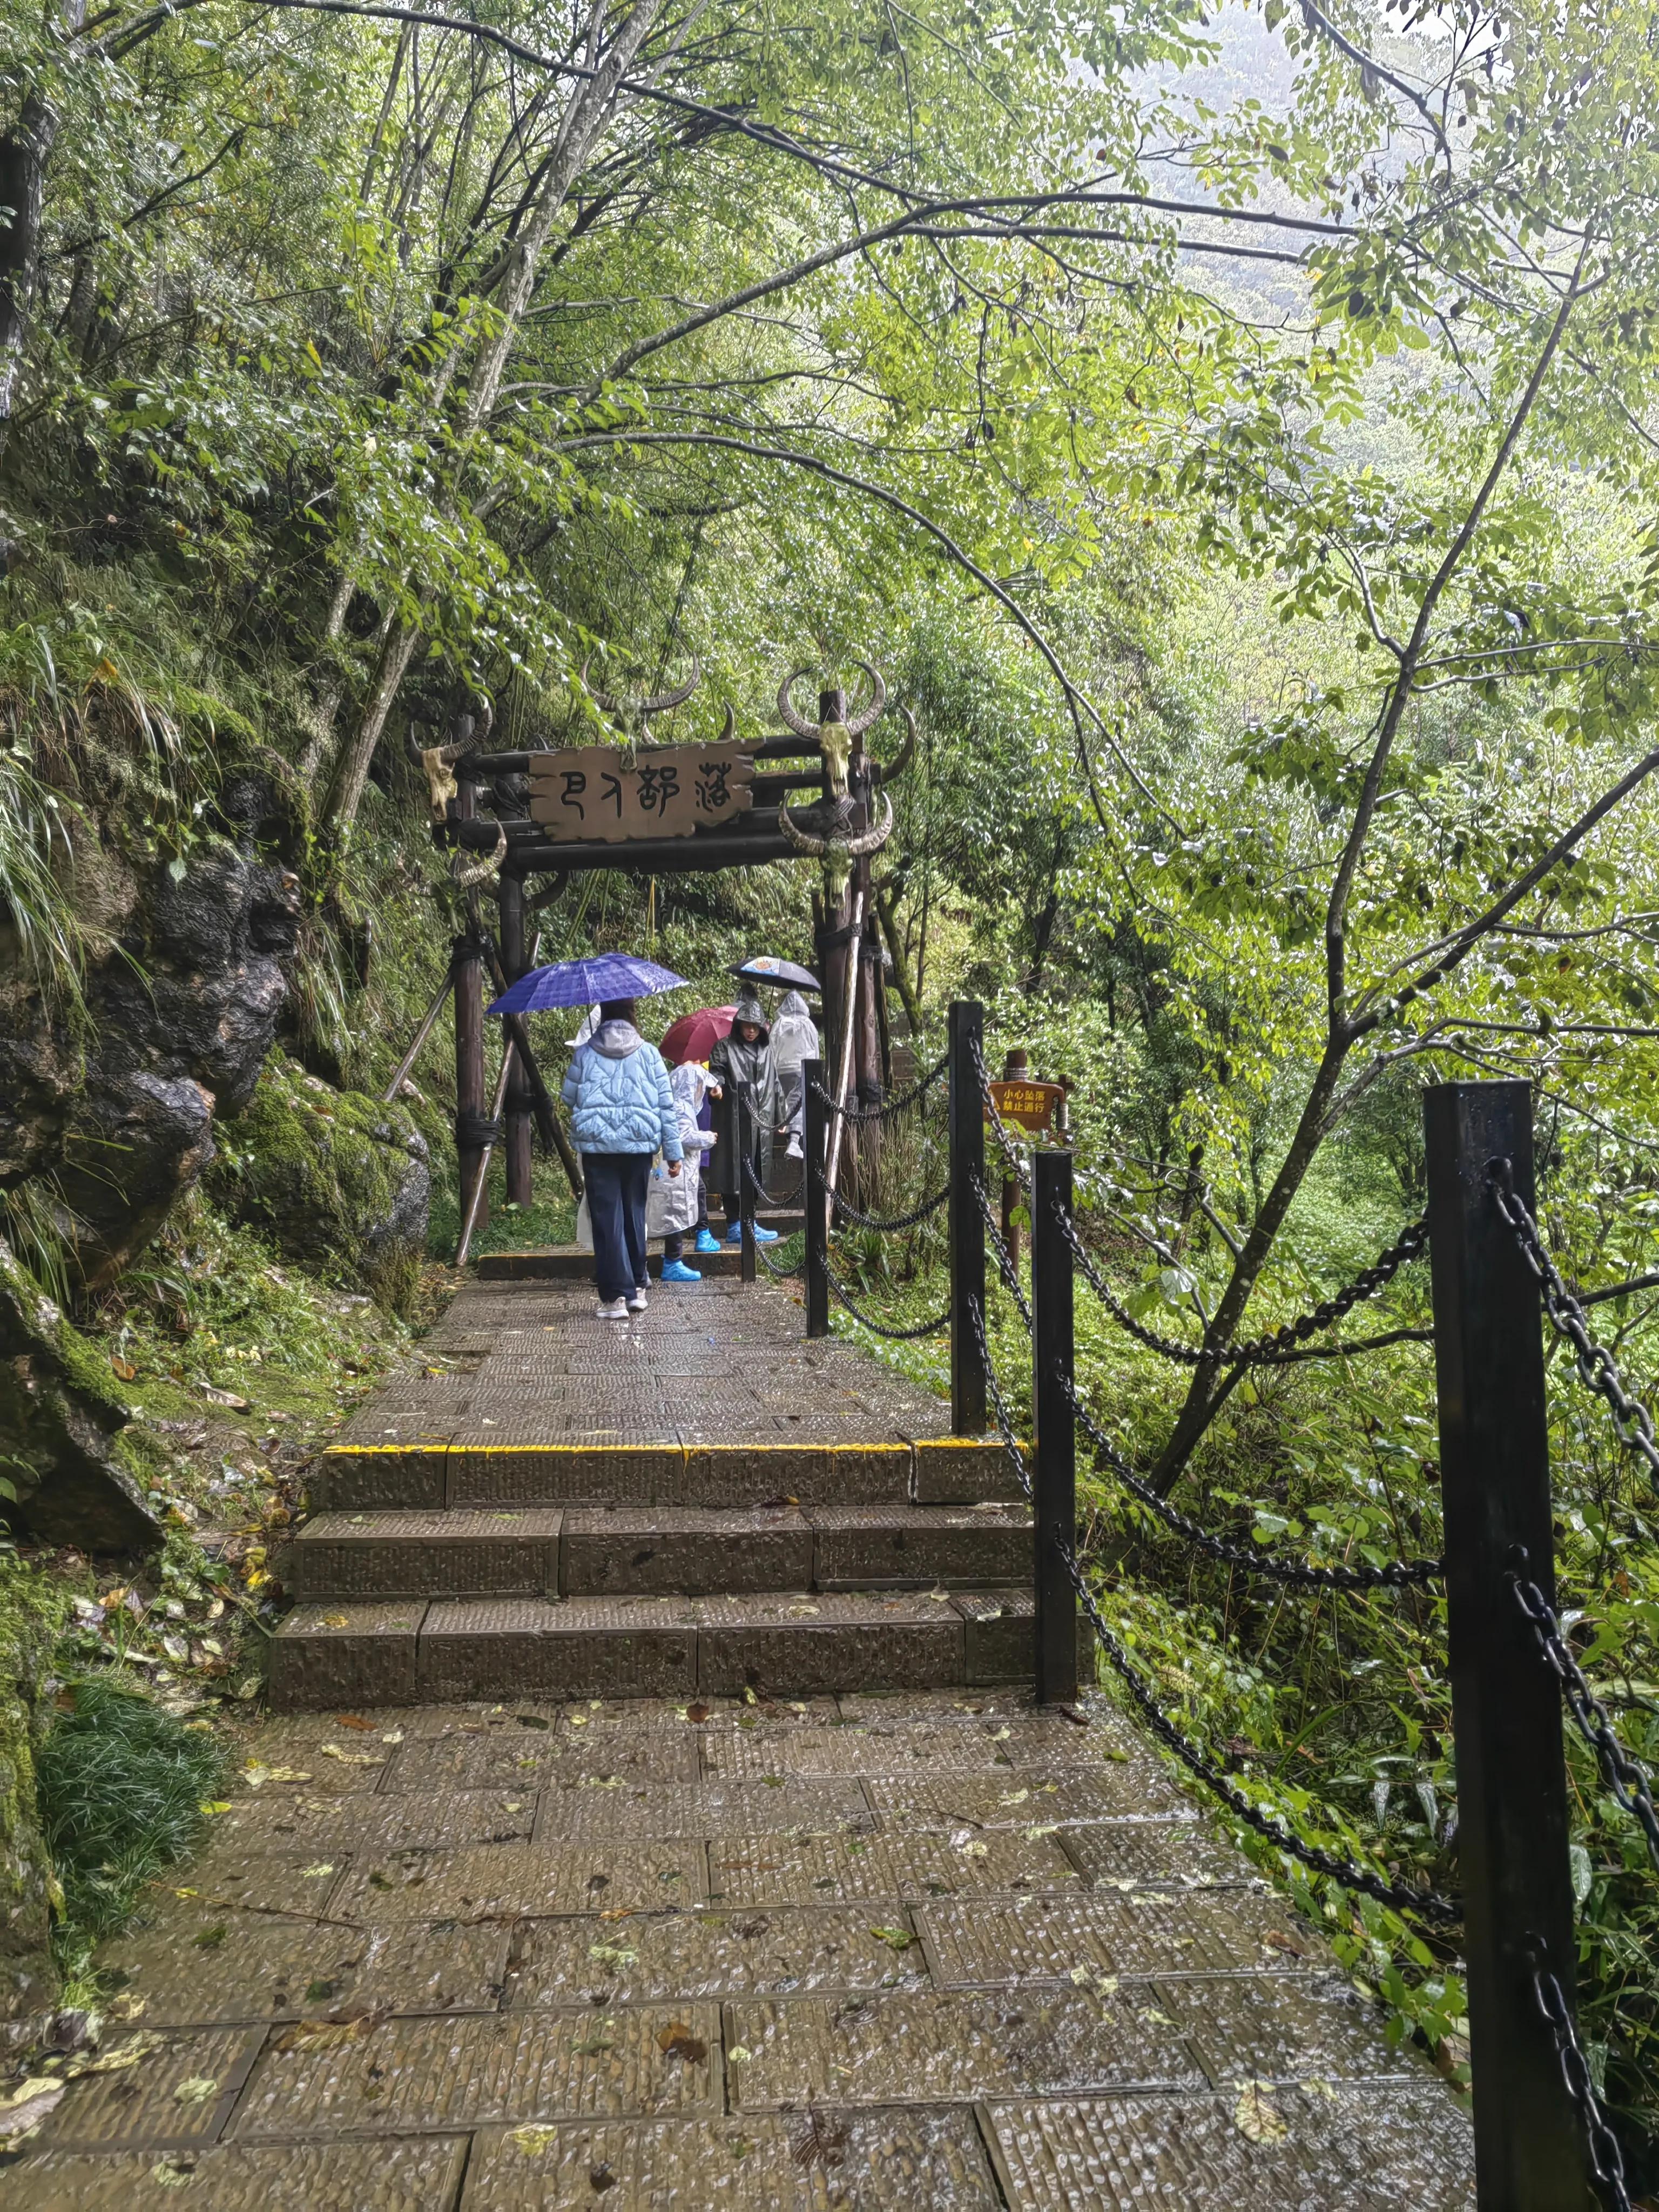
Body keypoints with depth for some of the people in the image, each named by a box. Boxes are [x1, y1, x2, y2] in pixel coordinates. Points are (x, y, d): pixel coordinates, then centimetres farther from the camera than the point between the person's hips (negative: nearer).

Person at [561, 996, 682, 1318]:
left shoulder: (584, 1054, 2)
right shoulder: (649, 1054, 4)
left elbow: (568, 1098, 12)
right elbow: (666, 1106, 3)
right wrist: (674, 1152, 7)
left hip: (597, 1147, -1)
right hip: (640, 1145, 2)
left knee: (607, 1220, 0)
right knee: (635, 1215, 14)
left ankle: (616, 1297, -4)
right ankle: (637, 1290, 21)